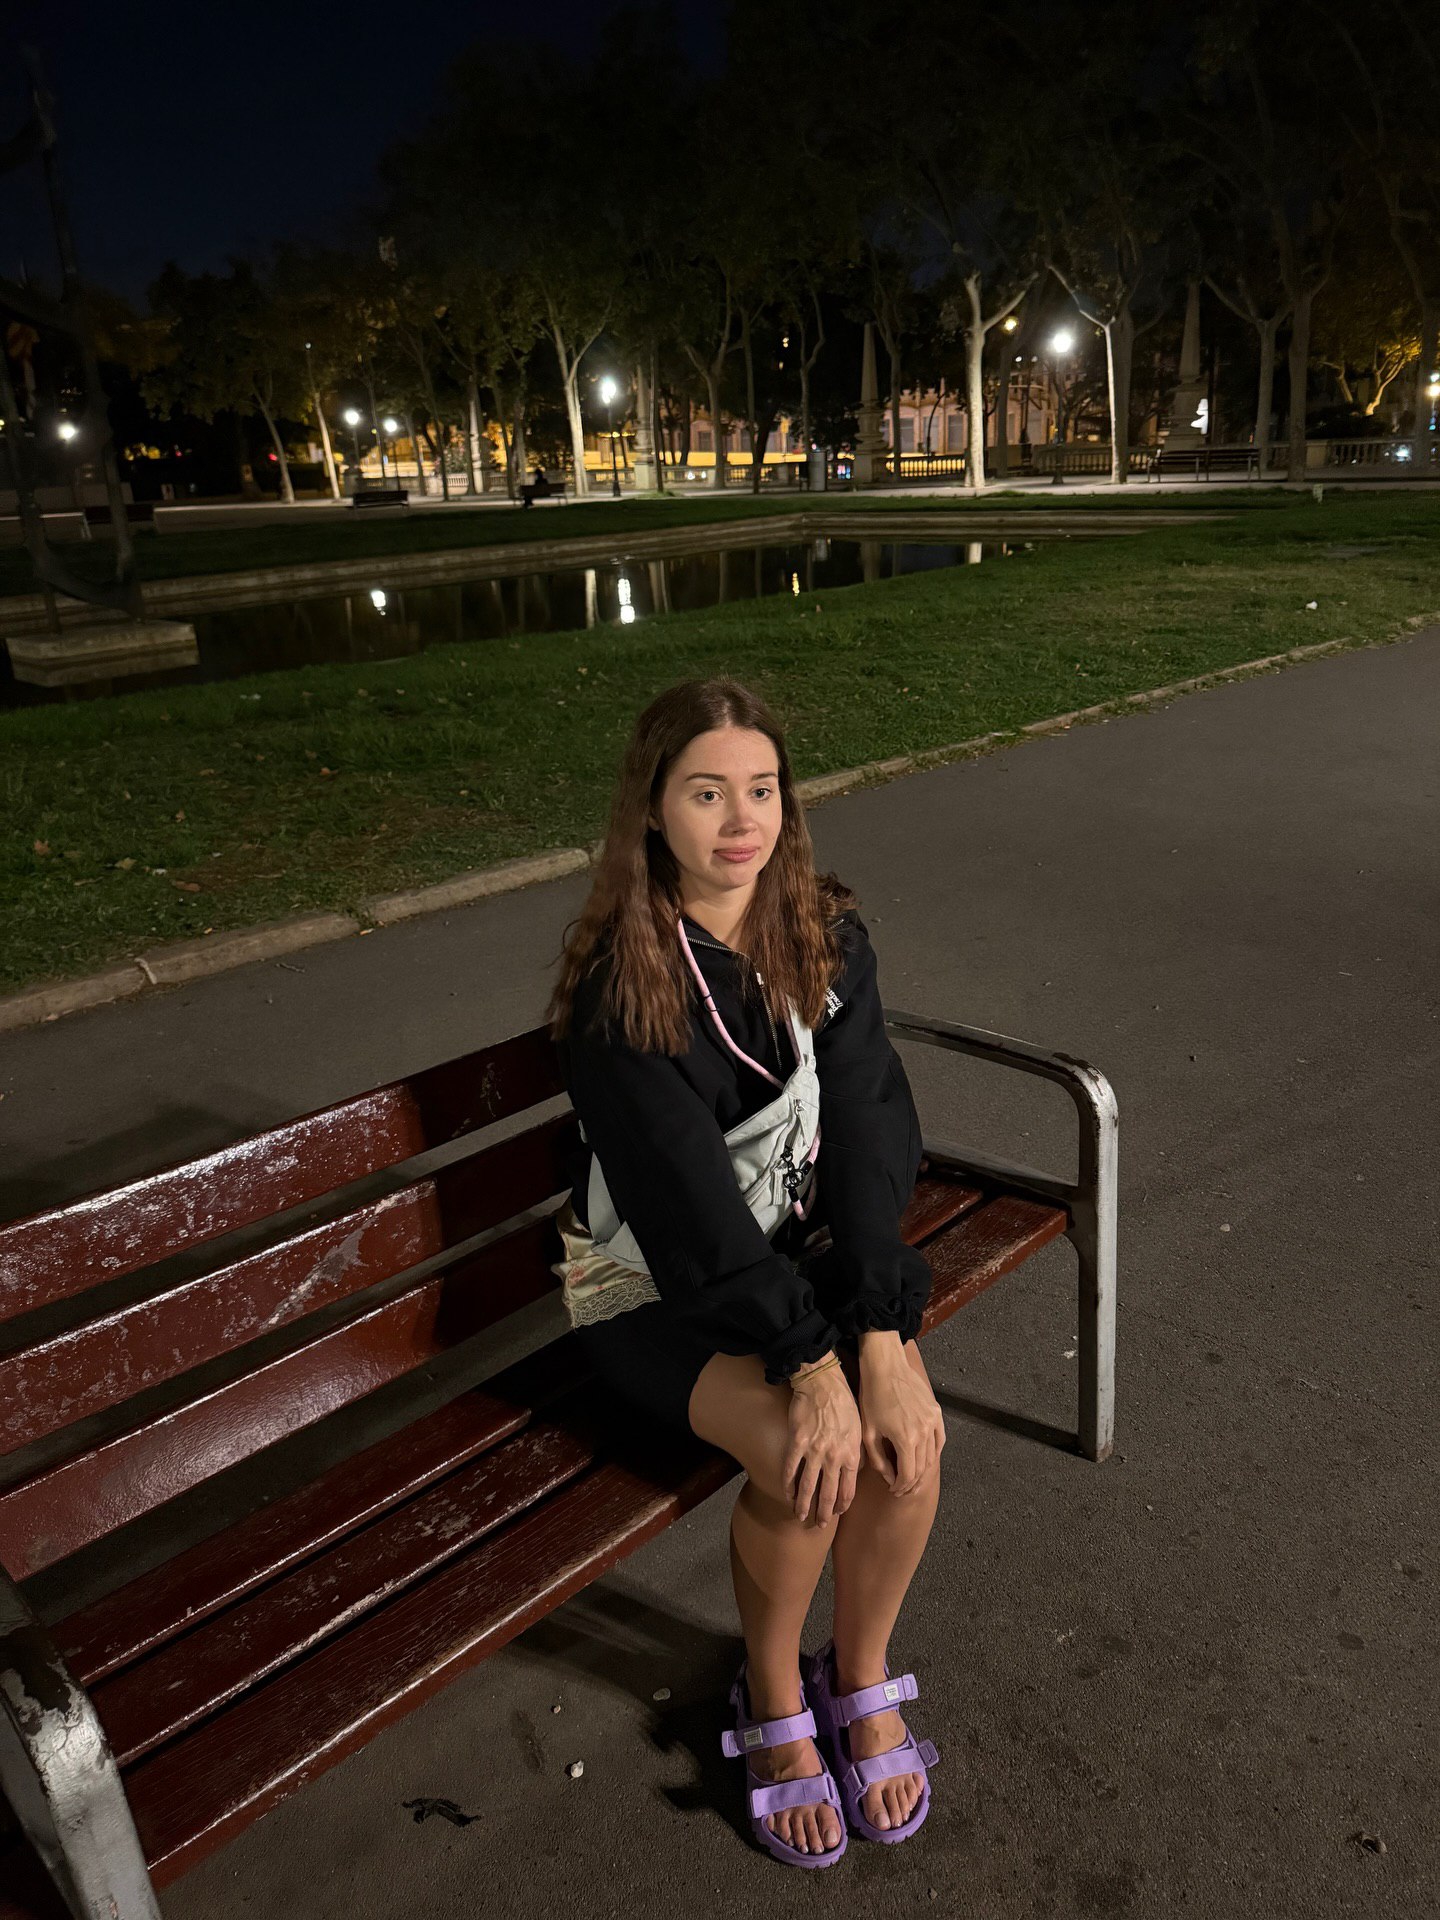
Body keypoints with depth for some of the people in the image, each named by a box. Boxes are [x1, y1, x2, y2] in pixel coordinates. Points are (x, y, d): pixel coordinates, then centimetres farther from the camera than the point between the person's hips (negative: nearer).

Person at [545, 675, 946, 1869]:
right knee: (807, 1459, -25)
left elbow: (868, 1134, -11)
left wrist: (881, 1331, -21)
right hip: (659, 1287, -4)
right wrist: (808, 1362, -26)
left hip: (811, 1246, 4)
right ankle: (775, 1703, 8)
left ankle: (863, 1679, 11)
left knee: (909, 1437, -20)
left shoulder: (827, 937, -5)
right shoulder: (617, 983, -18)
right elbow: (685, 1191, -22)